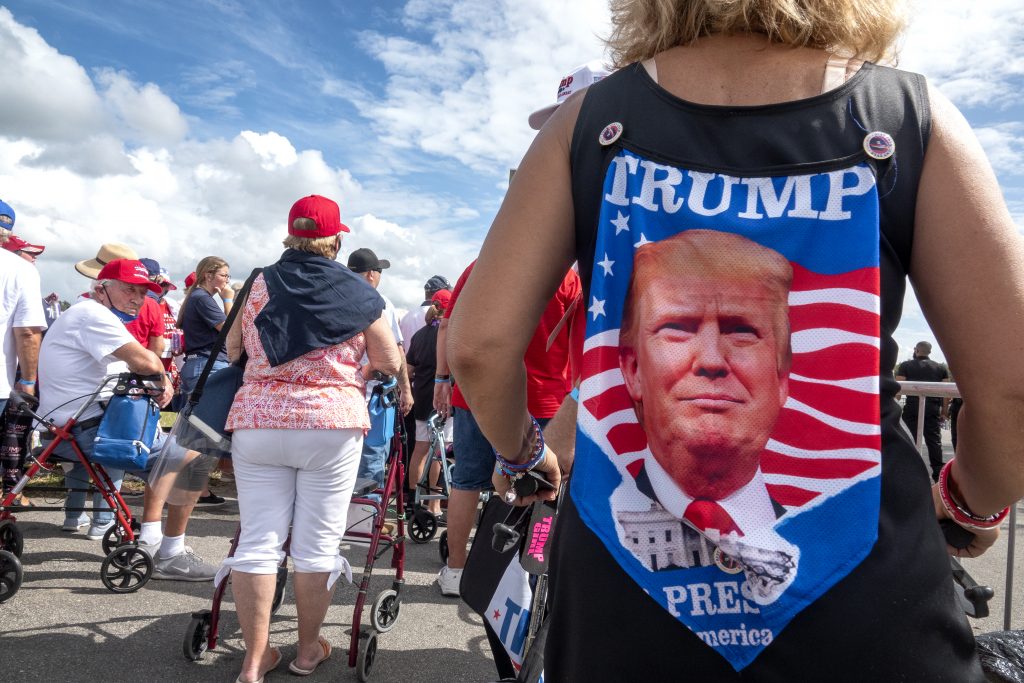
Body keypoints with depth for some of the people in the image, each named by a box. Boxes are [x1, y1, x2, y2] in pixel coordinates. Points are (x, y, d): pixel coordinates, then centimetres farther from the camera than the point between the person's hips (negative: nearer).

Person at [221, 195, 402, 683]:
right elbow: (390, 364, 1)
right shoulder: (357, 292, 0)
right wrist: (361, 364, 22)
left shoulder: (260, 285, 6)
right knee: (317, 544, 8)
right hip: (333, 423, -2)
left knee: (258, 540, 7)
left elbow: (232, 347, 14)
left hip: (256, 423, 2)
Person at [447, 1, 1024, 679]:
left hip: (622, 590, 1)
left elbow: (479, 343, -7)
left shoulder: (590, 119, -3)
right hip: (861, 597, 0)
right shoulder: (913, 116, -4)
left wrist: (523, 450, 13)